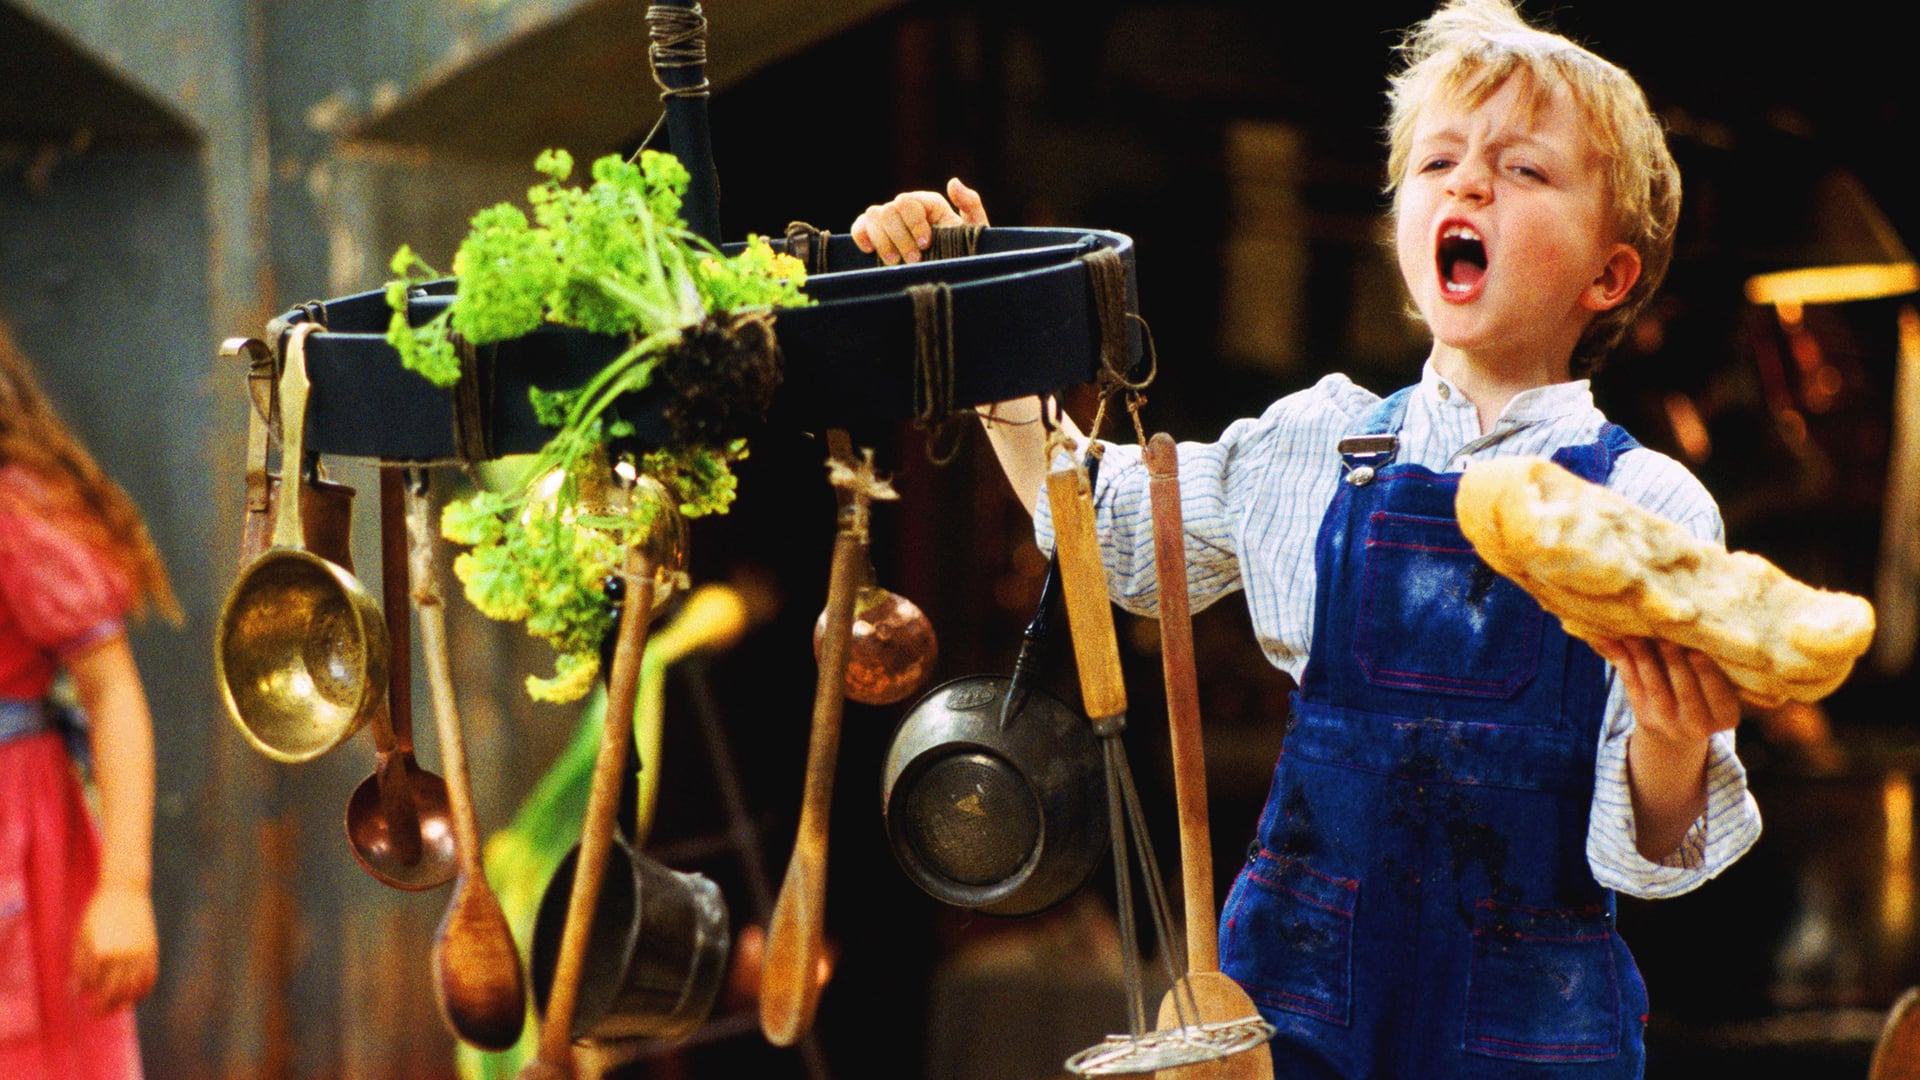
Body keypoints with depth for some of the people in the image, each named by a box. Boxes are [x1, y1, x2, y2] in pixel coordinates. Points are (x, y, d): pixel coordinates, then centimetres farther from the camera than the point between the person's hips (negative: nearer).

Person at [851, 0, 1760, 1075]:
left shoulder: (1648, 505, -7)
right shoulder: (1312, 447, 3)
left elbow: (1647, 855, -8)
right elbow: (1100, 521, 20)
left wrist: (1671, 740, -29)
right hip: (1300, 988, 2)